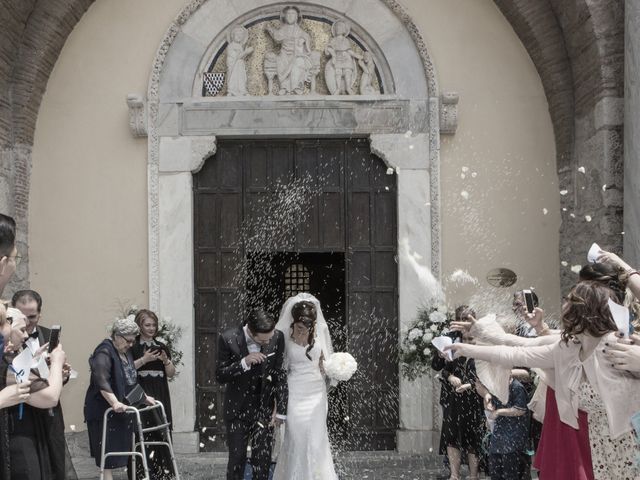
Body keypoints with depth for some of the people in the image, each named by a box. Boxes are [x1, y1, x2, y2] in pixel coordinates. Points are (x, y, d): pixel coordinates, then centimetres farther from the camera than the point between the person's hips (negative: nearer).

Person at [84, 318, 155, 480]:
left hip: (122, 410, 8)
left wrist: (143, 397, 26)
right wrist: (115, 403, -40)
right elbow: (102, 381, -30)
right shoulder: (104, 353, -16)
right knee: (108, 450, -6)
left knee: (121, 449, 9)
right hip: (104, 410, -8)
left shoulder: (126, 352, 13)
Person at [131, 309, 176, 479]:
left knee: (161, 434, 0)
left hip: (160, 397, 4)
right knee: (142, 435, -12)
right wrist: (144, 359, -17)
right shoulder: (133, 347, 1)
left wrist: (166, 360, -5)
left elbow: (171, 373, 13)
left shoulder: (161, 347, 15)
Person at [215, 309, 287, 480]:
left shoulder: (277, 337, -10)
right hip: (238, 409, -1)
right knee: (237, 458, 5)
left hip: (265, 408, 1)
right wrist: (243, 362, -27)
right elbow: (220, 377, -11)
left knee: (263, 460, 3)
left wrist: (281, 410, -2)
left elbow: (280, 374, -2)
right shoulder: (228, 339, -15)